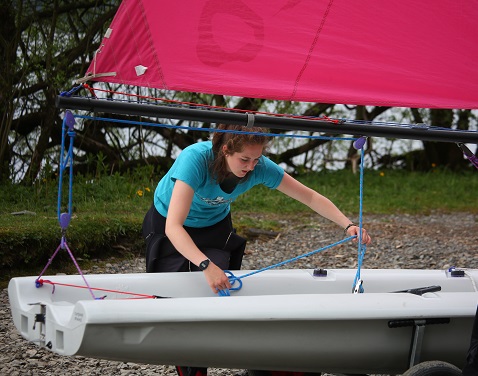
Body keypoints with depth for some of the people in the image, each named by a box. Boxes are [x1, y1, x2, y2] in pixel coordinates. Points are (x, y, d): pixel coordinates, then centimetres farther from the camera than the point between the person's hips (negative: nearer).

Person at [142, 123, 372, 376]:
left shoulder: (259, 167, -27)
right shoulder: (195, 159, -41)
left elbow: (310, 197, -18)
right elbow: (173, 226, -48)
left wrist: (348, 225, -30)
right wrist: (206, 265, -60)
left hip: (214, 225, 4)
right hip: (168, 226, -4)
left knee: (219, 288, -5)